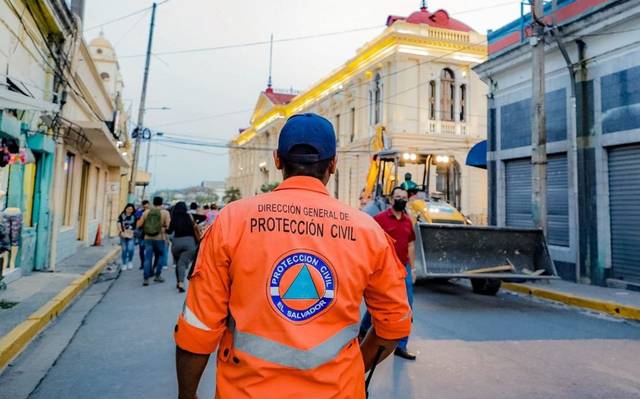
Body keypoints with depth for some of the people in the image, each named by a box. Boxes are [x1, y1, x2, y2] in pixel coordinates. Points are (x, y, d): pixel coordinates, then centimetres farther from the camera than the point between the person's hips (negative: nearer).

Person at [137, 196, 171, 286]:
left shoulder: (146, 212, 5)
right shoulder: (165, 212, -3)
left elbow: (139, 225, 5)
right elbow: (168, 225, -12)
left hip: (148, 238, 2)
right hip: (160, 238, -2)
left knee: (147, 258, 5)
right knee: (161, 256, 16)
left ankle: (146, 278, -1)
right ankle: (157, 275, 13)